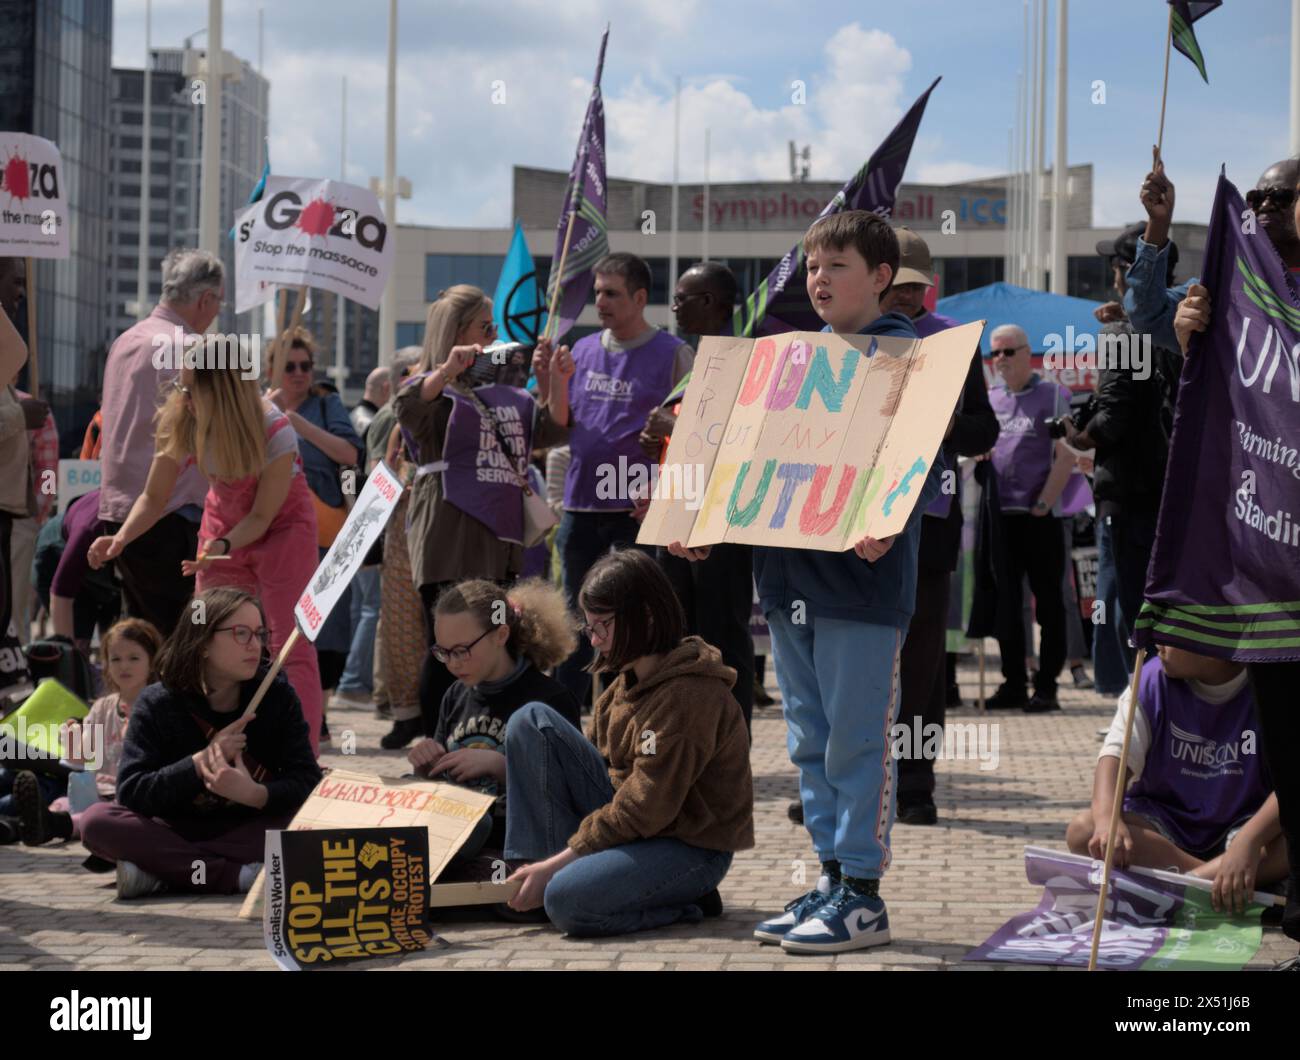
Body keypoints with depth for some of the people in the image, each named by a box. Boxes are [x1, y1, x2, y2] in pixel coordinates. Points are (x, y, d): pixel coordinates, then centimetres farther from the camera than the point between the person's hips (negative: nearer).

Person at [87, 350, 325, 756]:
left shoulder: (274, 431, -30)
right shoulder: (182, 425, -18)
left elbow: (262, 516, -23)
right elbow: (154, 497, -10)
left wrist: (223, 545, -40)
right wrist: (122, 537, -28)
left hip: (283, 526, -5)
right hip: (224, 524, 5)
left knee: (291, 647, -11)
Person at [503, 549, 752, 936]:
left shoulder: (688, 694, -23)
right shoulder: (630, 680, 7)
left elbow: (644, 811, -24)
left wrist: (558, 862, -20)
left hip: (689, 846, -9)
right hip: (629, 823, 9)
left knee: (567, 900, -34)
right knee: (531, 721, -2)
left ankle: (687, 904, -7)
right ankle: (536, 872, -5)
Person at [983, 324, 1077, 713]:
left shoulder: (1053, 395, 0)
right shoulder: (989, 399, 15)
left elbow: (1066, 456, -7)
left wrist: (1043, 503, -12)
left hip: (1040, 517, -5)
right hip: (999, 516, 5)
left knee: (1048, 604, 0)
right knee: (1004, 604, 6)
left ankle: (1046, 686, 3)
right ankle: (1013, 683, 13)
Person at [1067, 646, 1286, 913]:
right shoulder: (1152, 681, -7)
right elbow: (1117, 753, -15)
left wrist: (1248, 841, -42)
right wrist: (1106, 818, -37)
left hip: (1243, 823, -3)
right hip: (1166, 820, 3)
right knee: (1082, 830, -27)